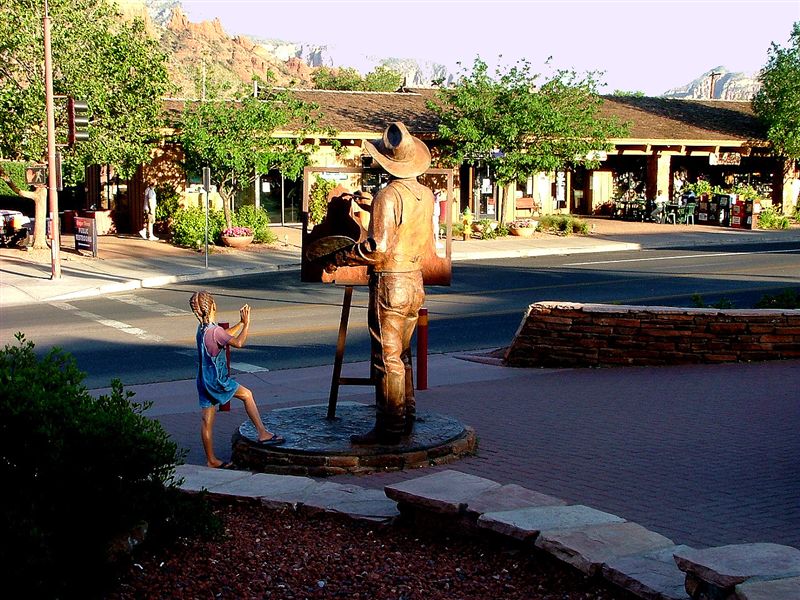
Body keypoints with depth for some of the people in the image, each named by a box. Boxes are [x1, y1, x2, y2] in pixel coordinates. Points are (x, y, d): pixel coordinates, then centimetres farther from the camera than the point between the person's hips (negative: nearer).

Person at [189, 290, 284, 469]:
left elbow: (226, 335, 24)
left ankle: (211, 460, 15)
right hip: (217, 380, -8)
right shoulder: (214, 330, -20)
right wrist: (246, 323, -13)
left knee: (207, 420, 9)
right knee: (247, 395, 6)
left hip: (205, 380, 8)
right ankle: (262, 434, 8)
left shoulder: (202, 328, 8)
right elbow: (238, 342, -23)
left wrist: (241, 322, 24)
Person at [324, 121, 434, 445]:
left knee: (387, 359, -1)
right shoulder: (426, 194, 6)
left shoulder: (388, 195, -18)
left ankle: (389, 428, 4)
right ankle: (406, 419, 25)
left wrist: (338, 257, -13)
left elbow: (378, 246, -25)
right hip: (415, 282, 8)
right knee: (403, 356, 18)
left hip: (389, 284, -8)